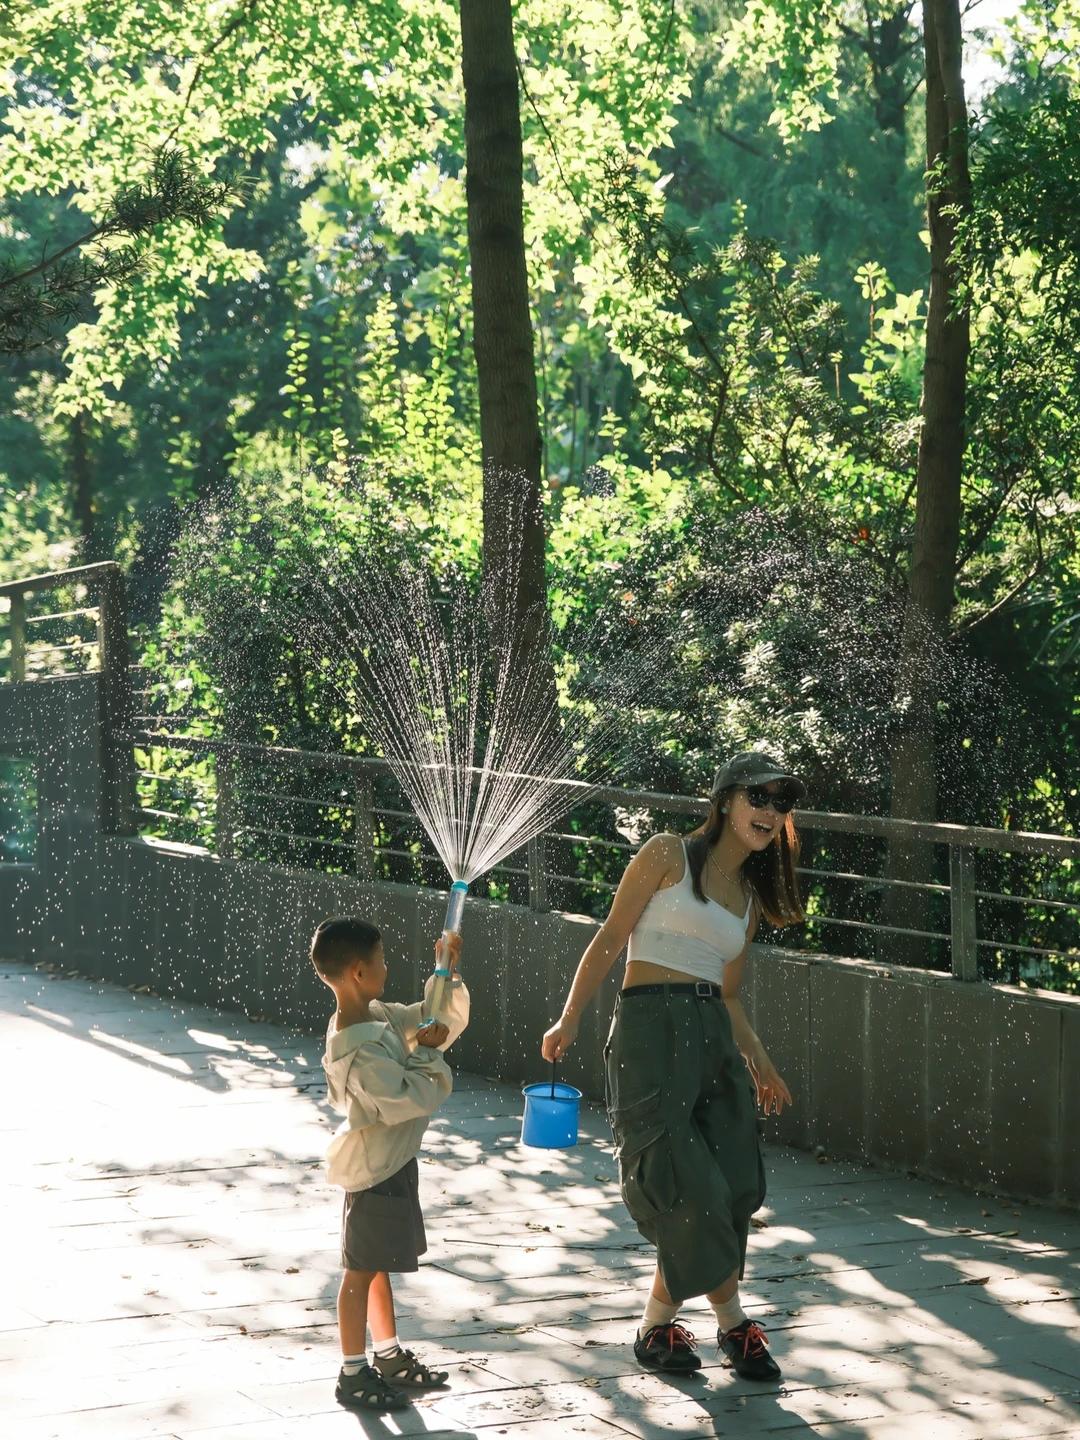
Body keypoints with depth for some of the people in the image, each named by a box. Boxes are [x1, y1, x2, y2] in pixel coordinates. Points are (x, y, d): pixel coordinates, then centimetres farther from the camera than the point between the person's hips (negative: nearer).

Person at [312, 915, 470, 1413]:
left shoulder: (378, 1017, 3)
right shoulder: (357, 1050, -27)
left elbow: (442, 1020, 12)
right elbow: (409, 1099, -28)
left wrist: (447, 976, -1)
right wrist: (426, 1052, -15)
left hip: (391, 1161, 10)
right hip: (373, 1168, -10)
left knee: (378, 1263, 20)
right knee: (362, 1269, 0)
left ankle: (389, 1355, 32)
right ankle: (353, 1375, 8)